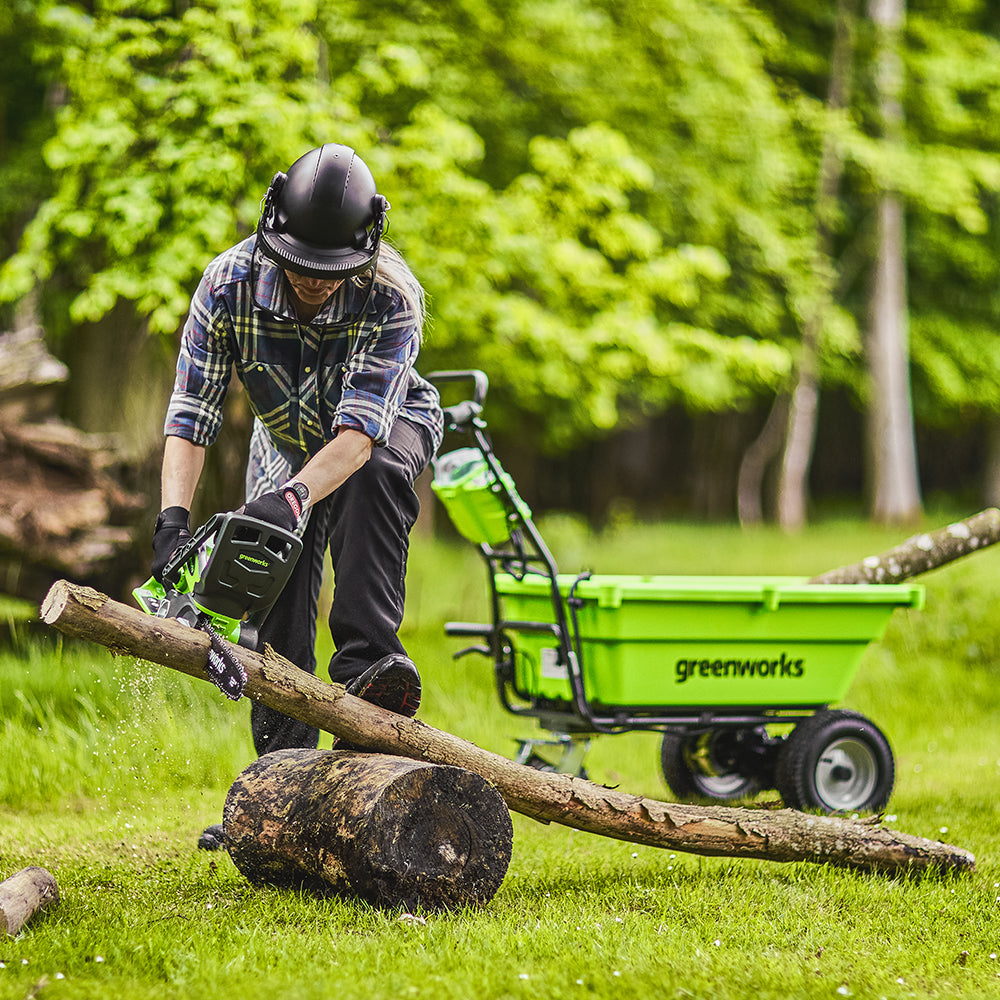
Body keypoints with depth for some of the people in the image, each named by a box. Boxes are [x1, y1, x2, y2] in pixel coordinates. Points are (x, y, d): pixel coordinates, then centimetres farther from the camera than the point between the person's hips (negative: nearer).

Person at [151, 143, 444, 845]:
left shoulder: (392, 298, -36)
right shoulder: (229, 284, -28)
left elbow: (358, 434, -43)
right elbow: (191, 414, -28)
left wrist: (294, 497, -60)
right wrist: (173, 516, -43)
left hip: (389, 426, -2)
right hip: (287, 441, 3)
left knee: (373, 474, -39)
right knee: (278, 616, -8)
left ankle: (367, 657, -40)